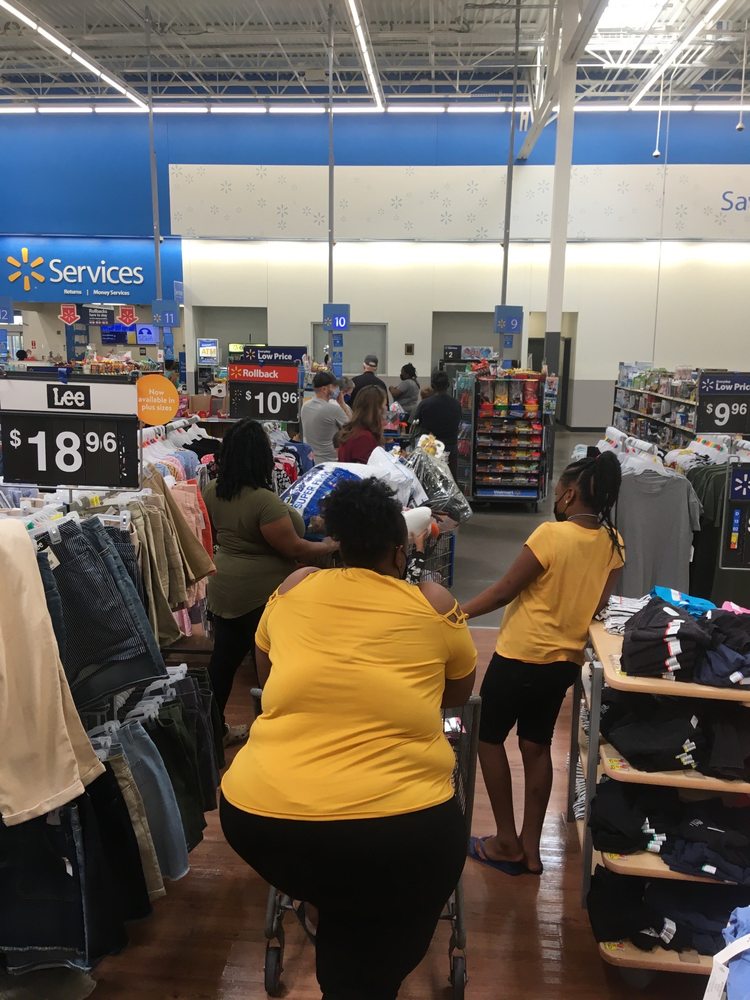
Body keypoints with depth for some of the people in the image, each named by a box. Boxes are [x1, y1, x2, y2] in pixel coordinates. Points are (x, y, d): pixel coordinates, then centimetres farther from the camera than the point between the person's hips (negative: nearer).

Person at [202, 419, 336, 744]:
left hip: (225, 589, 8)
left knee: (224, 657, 16)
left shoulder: (212, 491, 0)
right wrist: (329, 547, -5)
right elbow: (294, 549, -19)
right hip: (261, 594, -8)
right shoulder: (263, 501, -25)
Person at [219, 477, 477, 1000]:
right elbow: (460, 692, 21)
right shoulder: (434, 603, 4)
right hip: (399, 823, -2)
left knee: (339, 904, 35)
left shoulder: (294, 587, 10)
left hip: (261, 815, 3)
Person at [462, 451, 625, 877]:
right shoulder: (613, 543, -2)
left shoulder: (551, 534, -21)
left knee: (490, 739, 12)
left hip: (521, 656, -6)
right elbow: (598, 605, 6)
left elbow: (504, 591, -16)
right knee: (537, 746, 18)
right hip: (566, 660, 7)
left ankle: (508, 842, 20)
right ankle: (531, 847, 25)